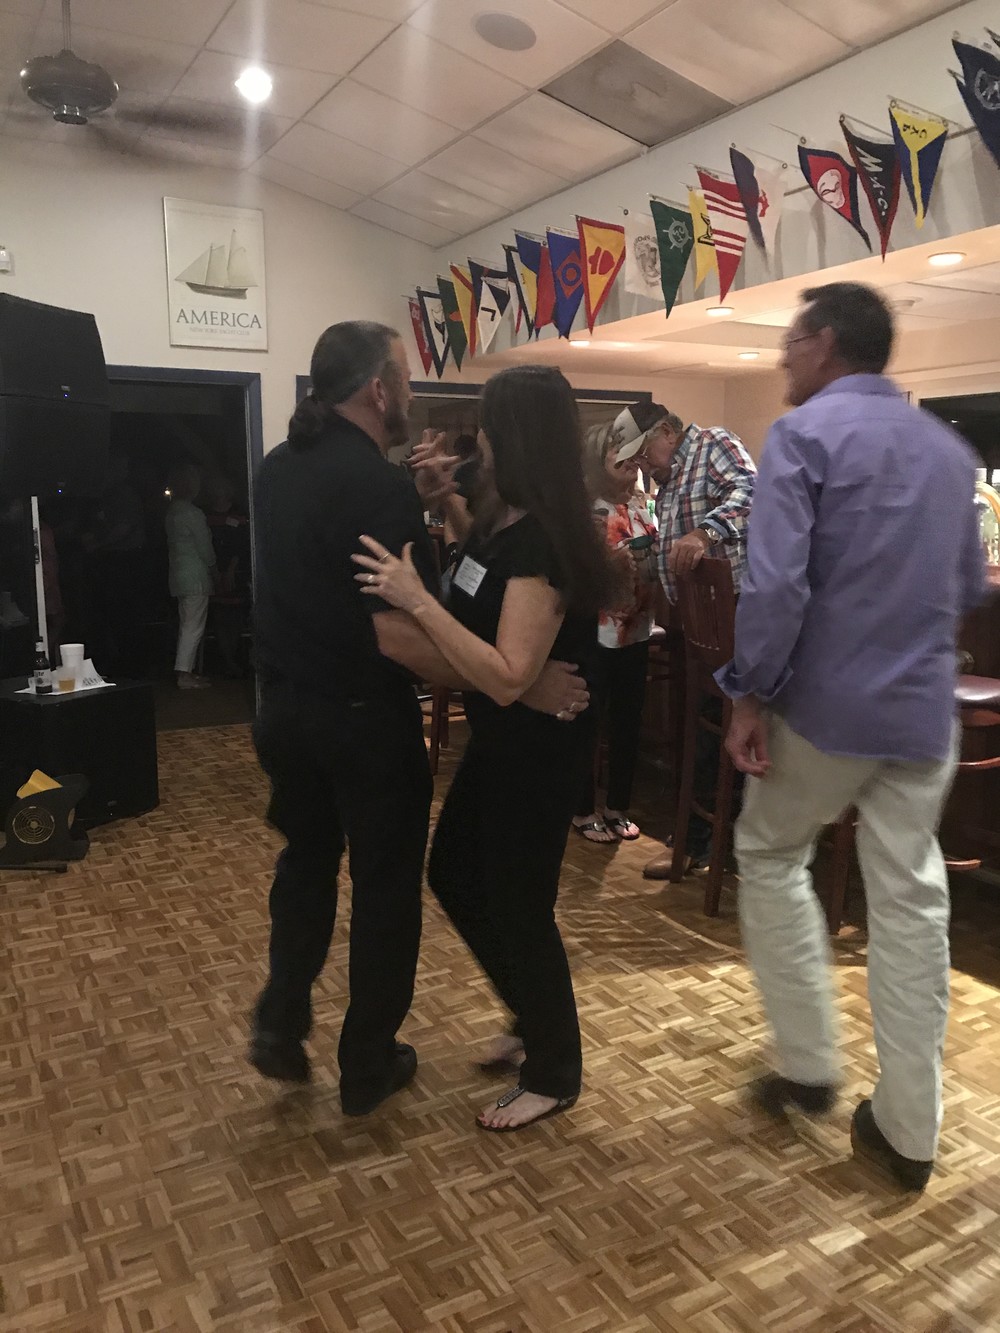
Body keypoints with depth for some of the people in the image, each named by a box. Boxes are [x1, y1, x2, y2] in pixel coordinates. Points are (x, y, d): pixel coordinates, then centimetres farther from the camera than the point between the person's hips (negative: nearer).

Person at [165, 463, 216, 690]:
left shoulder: (172, 510, 11)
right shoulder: (192, 513, -15)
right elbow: (205, 547, -12)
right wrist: (213, 569, 6)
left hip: (179, 575, 9)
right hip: (196, 577, -9)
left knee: (186, 624, 15)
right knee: (194, 626, -7)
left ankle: (185, 670, 19)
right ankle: (185, 674, -7)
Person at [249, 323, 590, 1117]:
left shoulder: (280, 468, 5)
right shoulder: (378, 485, -21)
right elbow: (401, 638, -28)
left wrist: (415, 509, 13)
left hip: (286, 708, 7)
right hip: (364, 720, -7)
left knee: (308, 859, 26)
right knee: (386, 883, 11)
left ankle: (281, 1022, 24)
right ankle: (369, 1065, 24)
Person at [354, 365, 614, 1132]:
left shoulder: (542, 540, -25)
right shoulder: (502, 520, 5)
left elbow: (509, 677, -32)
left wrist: (417, 601, -33)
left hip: (539, 751, -10)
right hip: (500, 742, 10)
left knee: (518, 903, 4)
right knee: (454, 876, 21)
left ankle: (554, 1074, 28)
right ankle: (536, 1022, 40)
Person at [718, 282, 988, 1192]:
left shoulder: (806, 432, -9)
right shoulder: (949, 448, 12)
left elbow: (776, 582, -20)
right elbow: (969, 589, 18)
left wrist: (751, 694, -13)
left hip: (829, 704, -5)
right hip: (925, 709, 6)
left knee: (771, 857, 16)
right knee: (911, 899, 10)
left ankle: (808, 1066, 21)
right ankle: (908, 1127, 19)